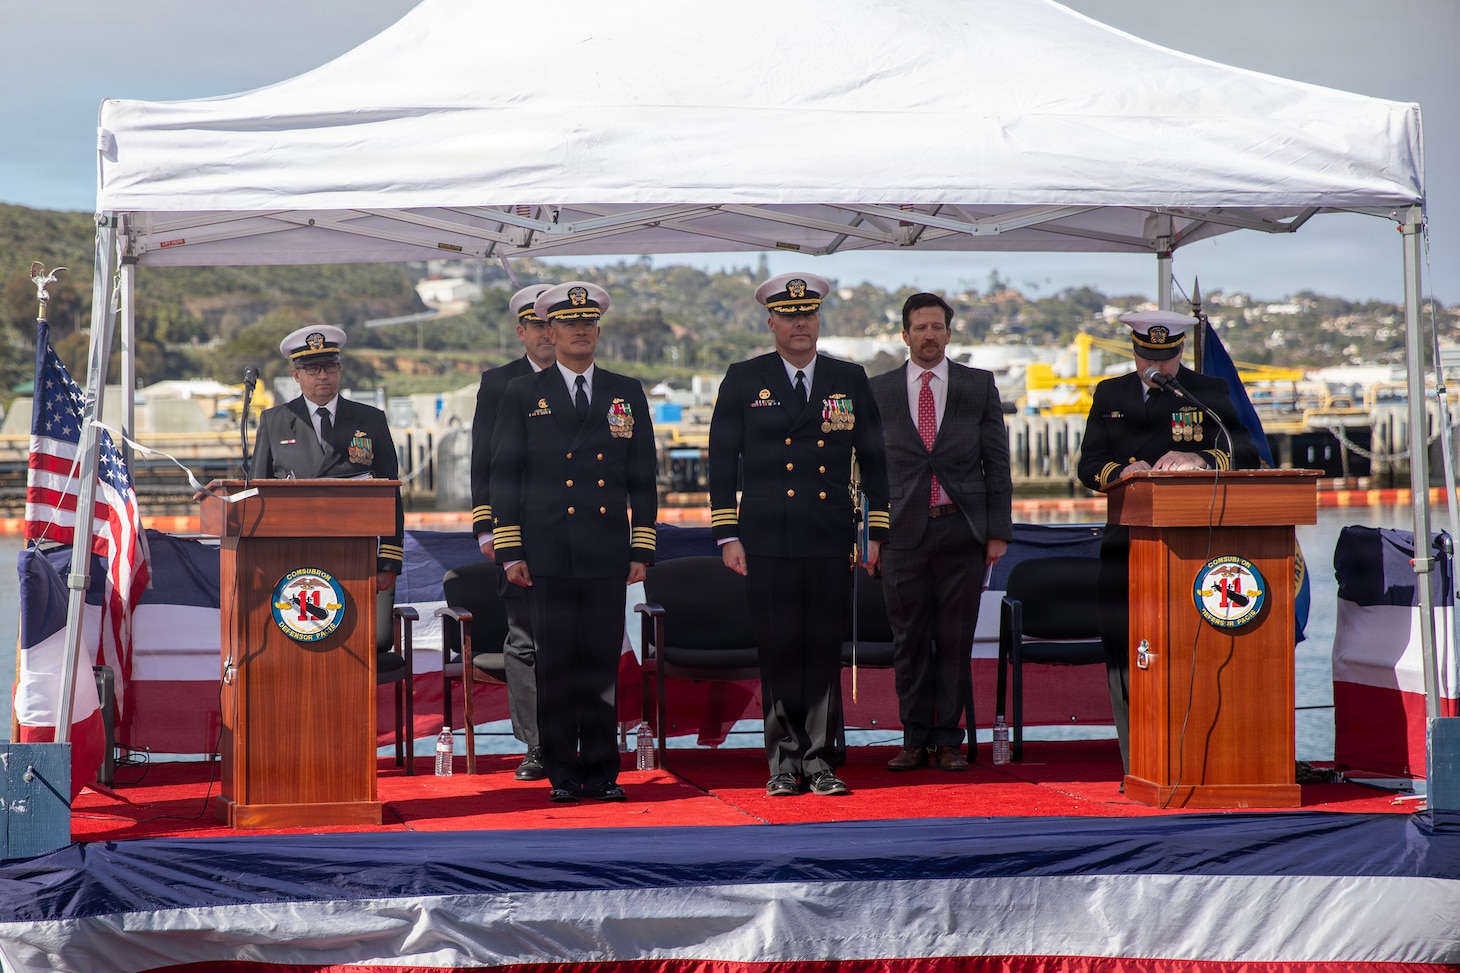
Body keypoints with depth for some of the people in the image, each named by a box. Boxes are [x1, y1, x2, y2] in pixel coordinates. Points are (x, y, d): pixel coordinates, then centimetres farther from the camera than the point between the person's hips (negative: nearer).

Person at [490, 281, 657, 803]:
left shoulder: (627, 393, 12)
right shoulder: (523, 395, 7)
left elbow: (642, 478, 11)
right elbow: (504, 476, 5)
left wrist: (642, 549, 5)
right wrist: (510, 551, -2)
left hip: (607, 556, 1)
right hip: (548, 557, -1)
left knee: (603, 665, 2)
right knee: (556, 667, 1)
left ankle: (602, 772, 8)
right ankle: (562, 774, 8)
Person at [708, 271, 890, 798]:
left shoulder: (850, 380, 10)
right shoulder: (743, 381, 6)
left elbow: (873, 460, 13)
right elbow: (722, 462, 5)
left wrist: (878, 533, 7)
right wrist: (727, 536, -2)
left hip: (831, 543, 1)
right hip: (768, 542, -1)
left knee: (825, 652, 1)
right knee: (778, 651, 0)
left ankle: (820, 762, 7)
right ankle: (783, 764, 9)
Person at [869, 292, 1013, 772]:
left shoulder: (979, 386, 7)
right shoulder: (879, 391, 7)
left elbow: (997, 461, 6)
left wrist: (998, 530, 0)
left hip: (962, 530, 0)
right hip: (904, 530, 0)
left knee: (955, 641, 1)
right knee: (909, 641, 2)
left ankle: (949, 741, 9)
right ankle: (915, 740, 11)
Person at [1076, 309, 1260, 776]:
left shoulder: (1209, 392, 9)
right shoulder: (1110, 395, 16)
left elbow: (1245, 453, -2)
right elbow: (1089, 465, 8)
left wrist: (1199, 460, -21)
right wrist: (1122, 471, -14)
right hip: (1127, 542, 2)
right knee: (1126, 657, -1)